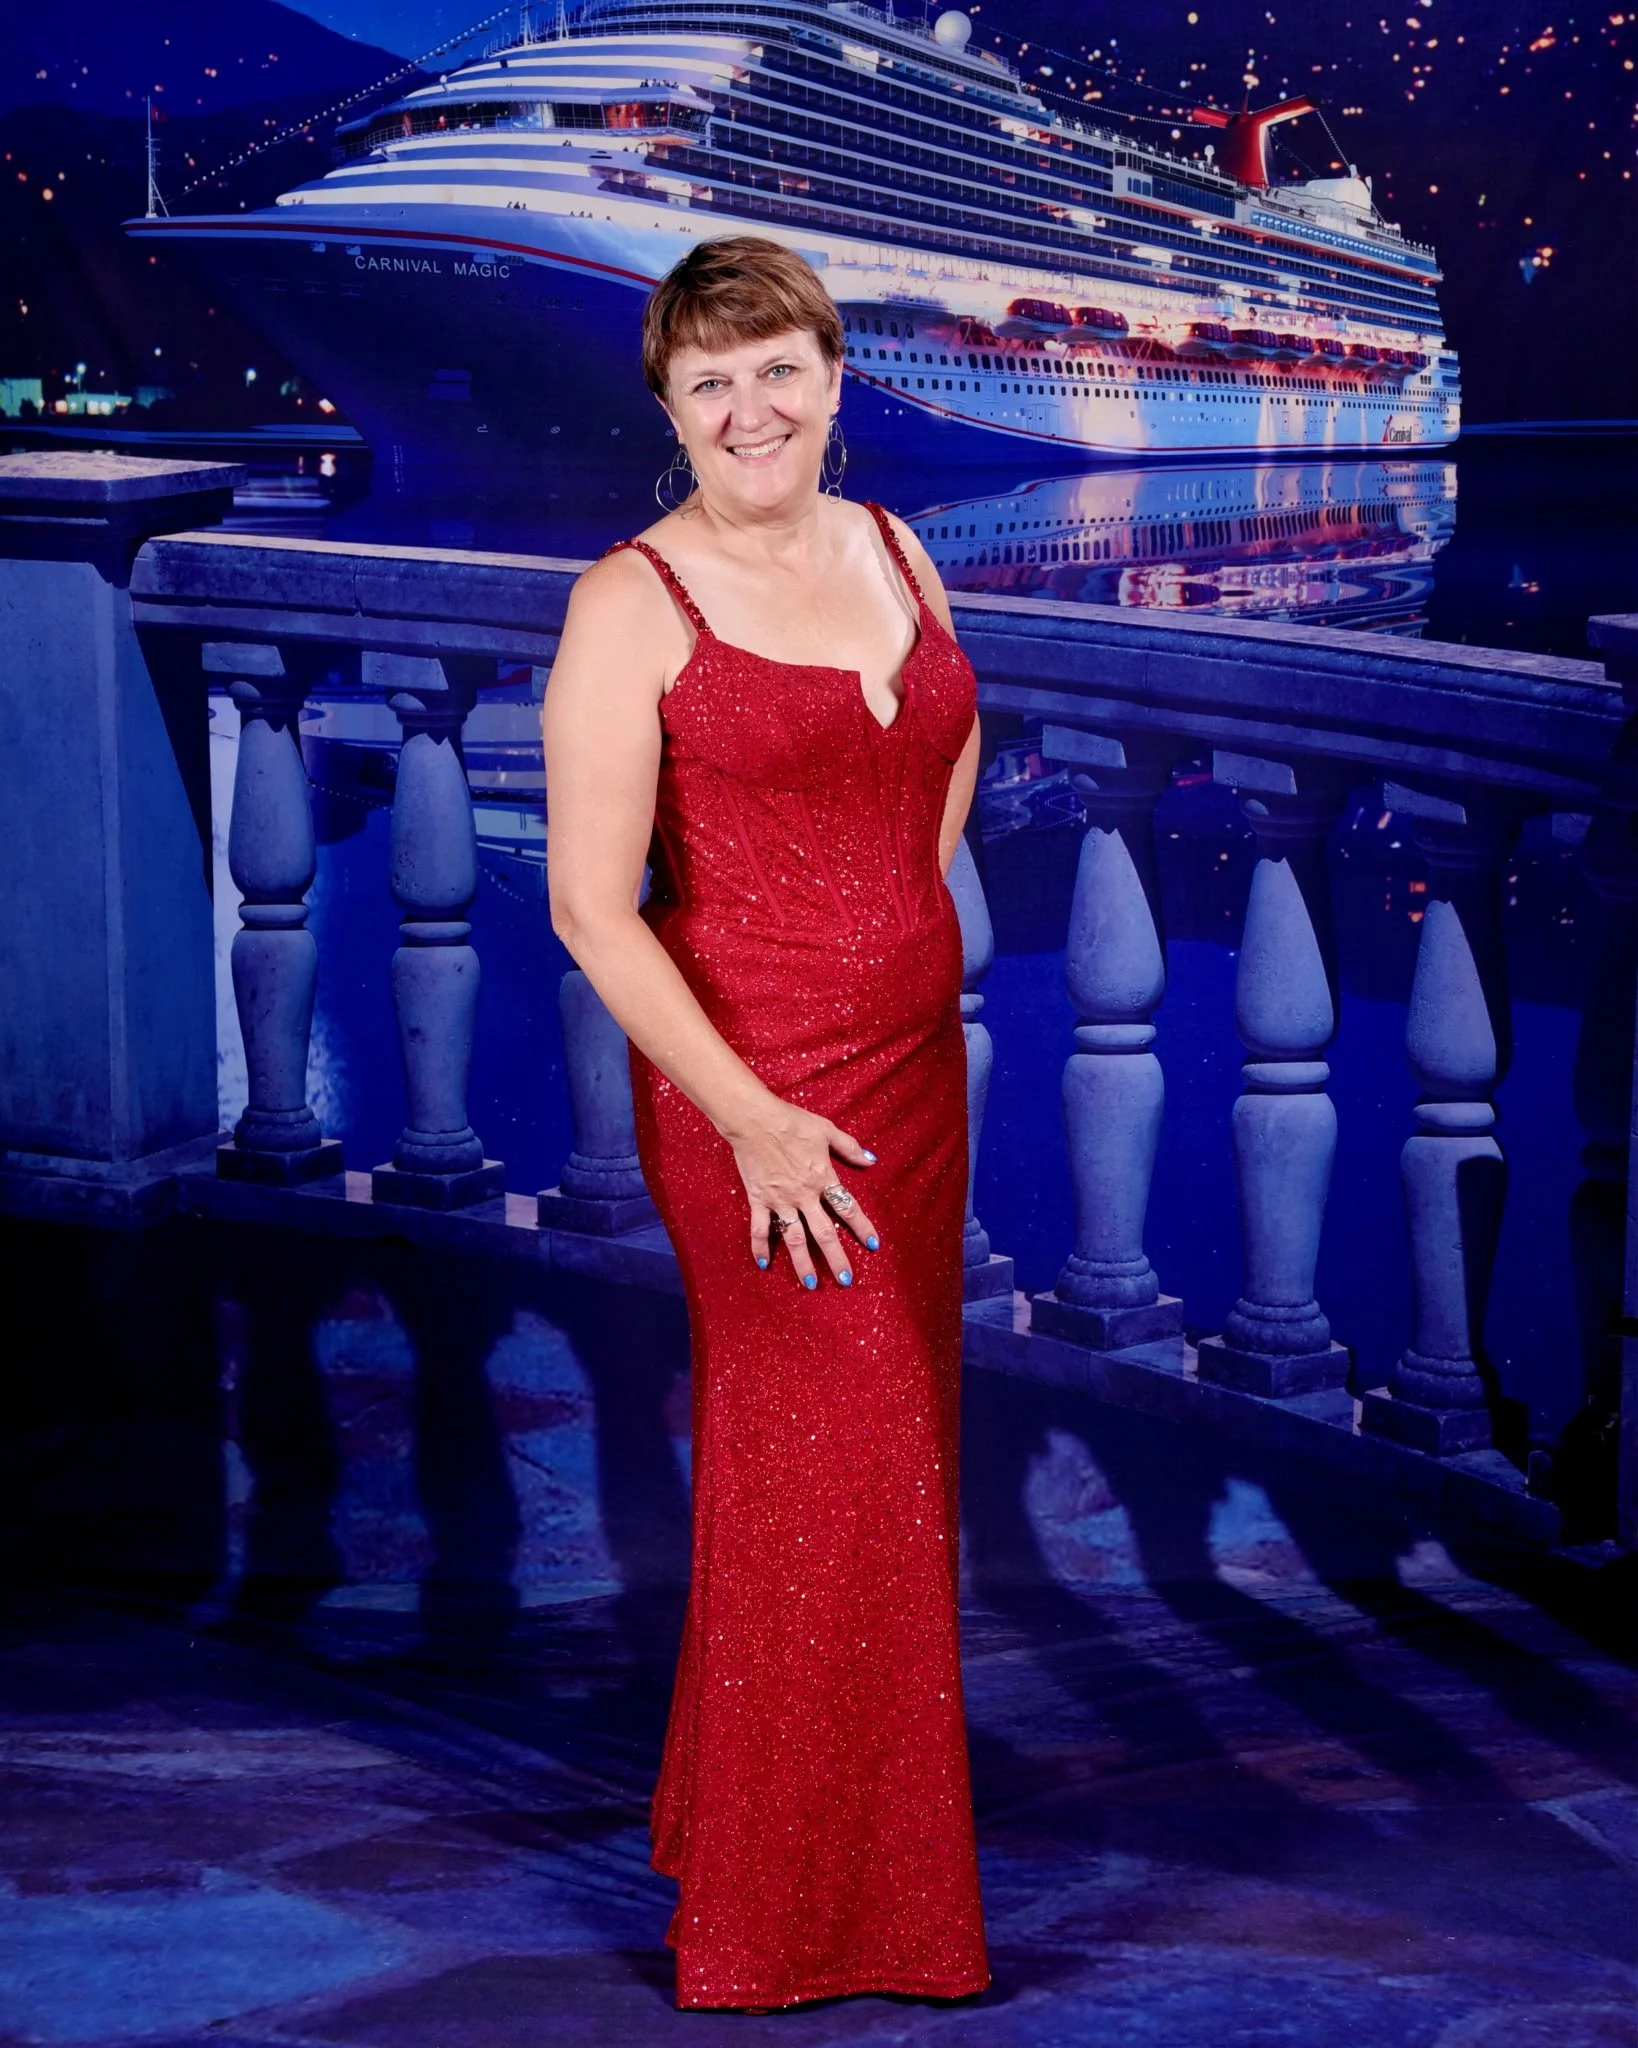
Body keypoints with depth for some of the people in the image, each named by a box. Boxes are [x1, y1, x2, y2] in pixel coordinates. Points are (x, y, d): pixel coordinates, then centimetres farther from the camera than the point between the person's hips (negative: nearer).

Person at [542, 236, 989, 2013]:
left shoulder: (892, 551, 8)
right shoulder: (634, 603, -11)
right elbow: (590, 906, -15)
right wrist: (754, 1119, -19)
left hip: (915, 1064, 7)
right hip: (754, 1091, -7)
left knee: (898, 1450, 13)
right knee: (824, 1476, -3)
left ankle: (729, 1812, 32)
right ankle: (795, 1918, 12)